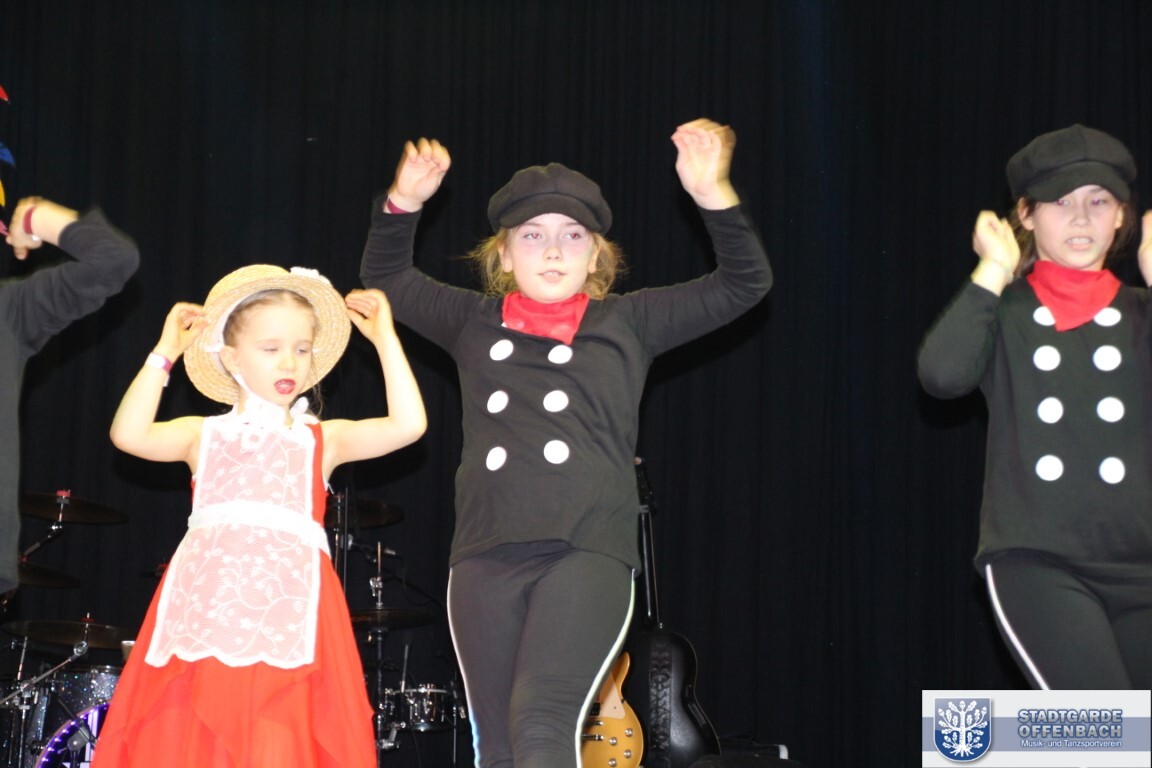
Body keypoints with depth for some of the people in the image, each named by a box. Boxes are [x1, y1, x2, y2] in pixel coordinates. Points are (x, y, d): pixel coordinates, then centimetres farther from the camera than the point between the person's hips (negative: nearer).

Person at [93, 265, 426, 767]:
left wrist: (384, 337, 8)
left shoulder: (323, 439, 17)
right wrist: (165, 353, 3)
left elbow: (407, 426, 2)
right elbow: (129, 435, -1)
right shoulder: (204, 434, 17)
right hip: (206, 604, 1)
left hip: (289, 606, 0)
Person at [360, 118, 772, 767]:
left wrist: (713, 196, -7)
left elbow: (745, 282, 8)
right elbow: (386, 277, 26)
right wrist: (403, 203, 10)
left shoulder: (629, 322, 10)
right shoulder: (474, 322, 16)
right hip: (485, 557, 3)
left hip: (588, 553, -3)